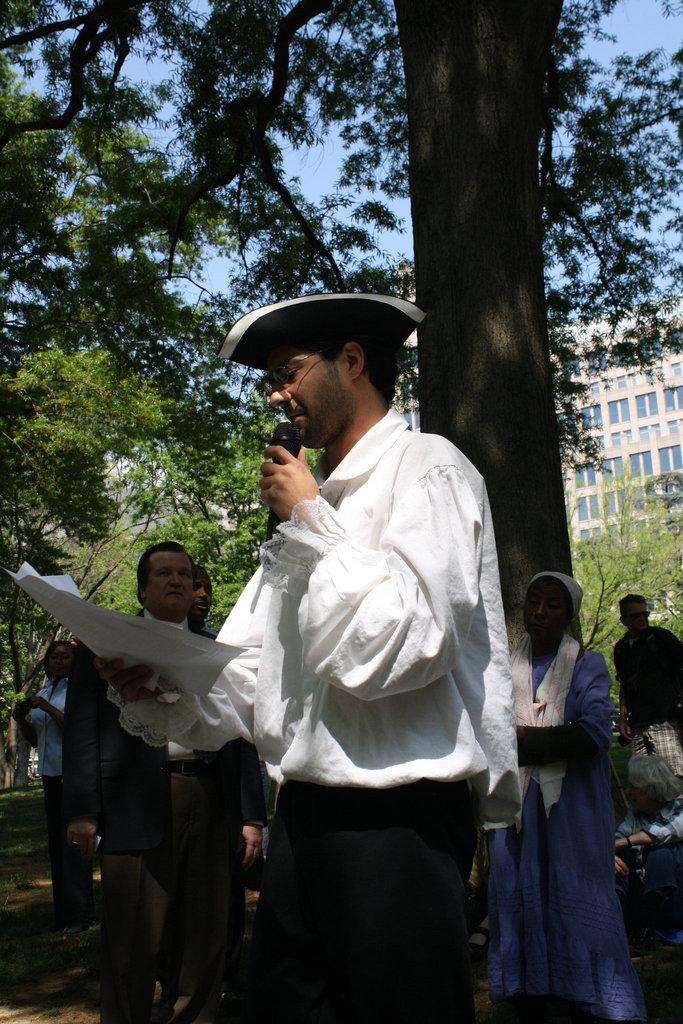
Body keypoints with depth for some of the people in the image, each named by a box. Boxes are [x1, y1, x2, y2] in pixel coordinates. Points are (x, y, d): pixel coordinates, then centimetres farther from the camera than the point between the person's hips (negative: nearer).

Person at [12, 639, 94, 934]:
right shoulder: (43, 693, 17)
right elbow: (35, 740, 22)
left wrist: (49, 709, -19)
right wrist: (21, 720, 4)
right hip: (51, 774, 7)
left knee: (73, 841, -10)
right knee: (56, 842, 8)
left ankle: (80, 912, -4)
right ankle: (63, 912, 14)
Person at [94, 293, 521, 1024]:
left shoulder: (426, 469, -5)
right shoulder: (310, 506, 16)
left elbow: (398, 647, -19)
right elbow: (245, 676, 13)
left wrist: (310, 521, -9)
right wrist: (160, 691, -7)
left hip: (396, 819, -7)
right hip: (303, 819, 7)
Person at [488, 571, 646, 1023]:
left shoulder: (588, 666, 4)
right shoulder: (505, 670, 12)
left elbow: (596, 734, -10)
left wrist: (524, 737, -9)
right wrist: (556, 743, -10)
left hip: (571, 808, -2)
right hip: (516, 804, 3)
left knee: (574, 899, -3)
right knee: (519, 899, 1)